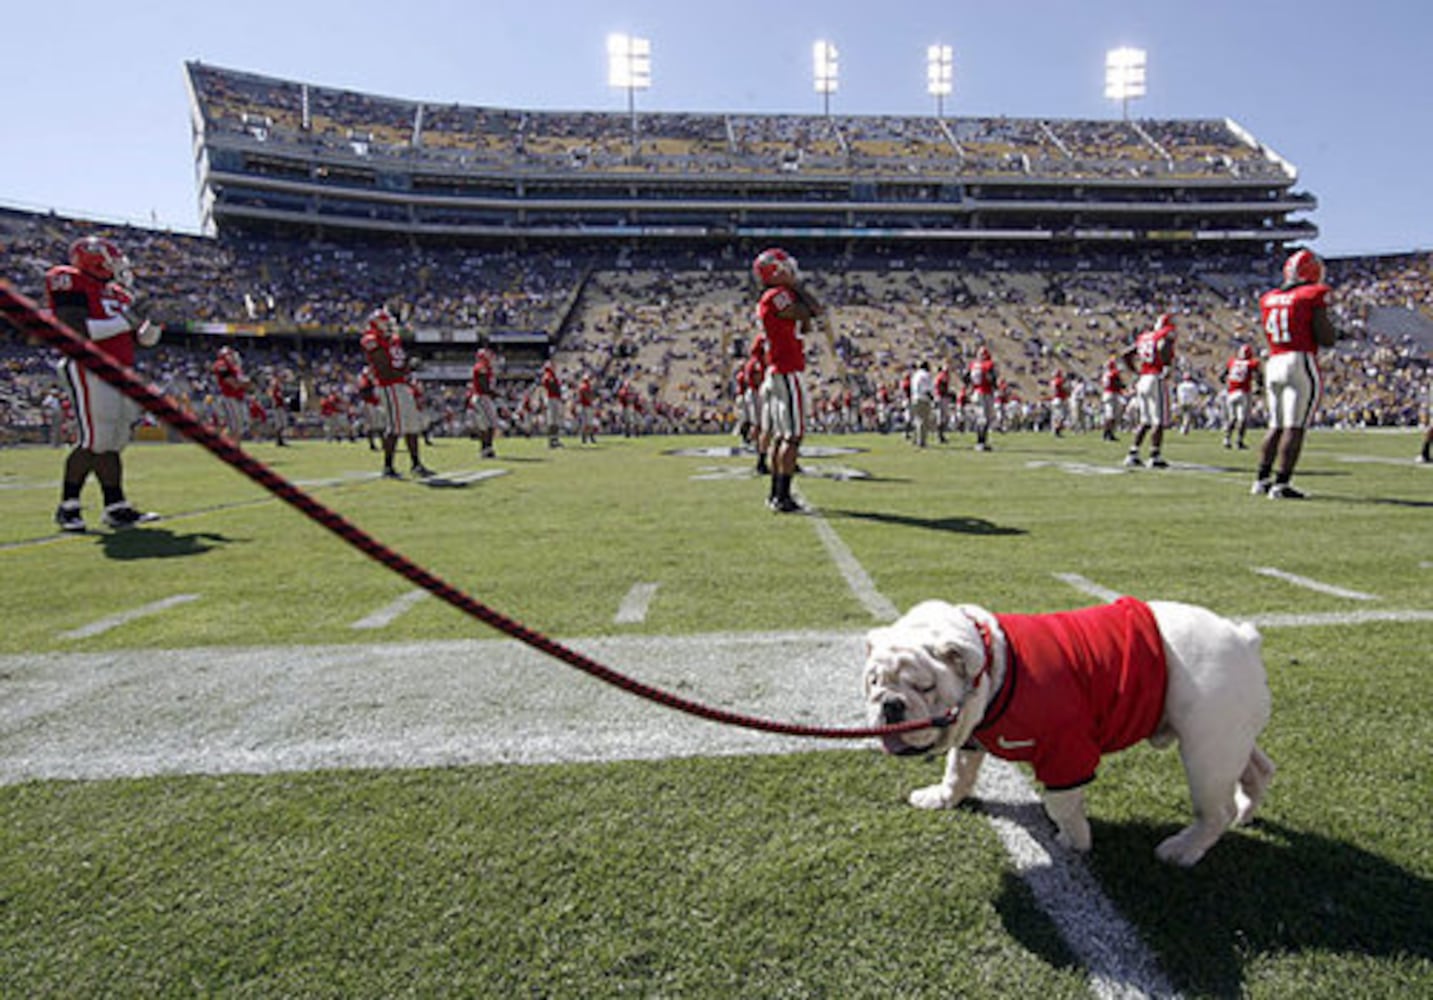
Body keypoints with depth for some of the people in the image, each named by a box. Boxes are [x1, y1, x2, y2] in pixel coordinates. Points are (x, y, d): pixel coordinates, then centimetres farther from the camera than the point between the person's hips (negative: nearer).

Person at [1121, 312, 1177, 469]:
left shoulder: (1144, 337, 16)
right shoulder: (1167, 335, -3)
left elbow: (1125, 354, 18)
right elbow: (1163, 346, -25)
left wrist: (1137, 372, 20)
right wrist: (1167, 363, -8)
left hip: (1142, 380, 7)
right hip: (1156, 379, -7)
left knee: (1145, 421, 14)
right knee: (1159, 422, -2)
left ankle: (1132, 455, 10)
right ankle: (1155, 457, -1)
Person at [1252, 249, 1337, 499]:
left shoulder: (1269, 299, 11)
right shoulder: (1313, 297, -6)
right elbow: (1326, 339, -9)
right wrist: (1331, 328, 10)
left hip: (1273, 365, 6)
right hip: (1301, 365, -6)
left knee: (1277, 426, 15)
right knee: (1295, 427, -5)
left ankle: (1261, 480, 14)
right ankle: (1280, 485, -8)